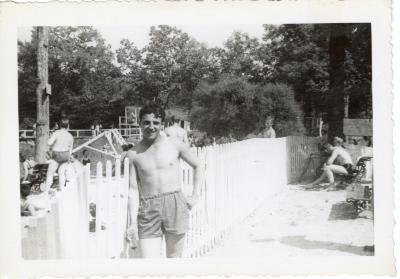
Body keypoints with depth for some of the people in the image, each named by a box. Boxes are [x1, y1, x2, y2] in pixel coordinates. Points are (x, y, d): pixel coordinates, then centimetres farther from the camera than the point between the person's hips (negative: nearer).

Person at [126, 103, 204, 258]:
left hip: (174, 205, 0)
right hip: (147, 211, 0)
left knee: (174, 258, 9)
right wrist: (133, 223, -4)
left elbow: (198, 166, 15)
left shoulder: (175, 145, 2)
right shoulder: (133, 154, 2)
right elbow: (133, 190, 2)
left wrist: (195, 196, 7)